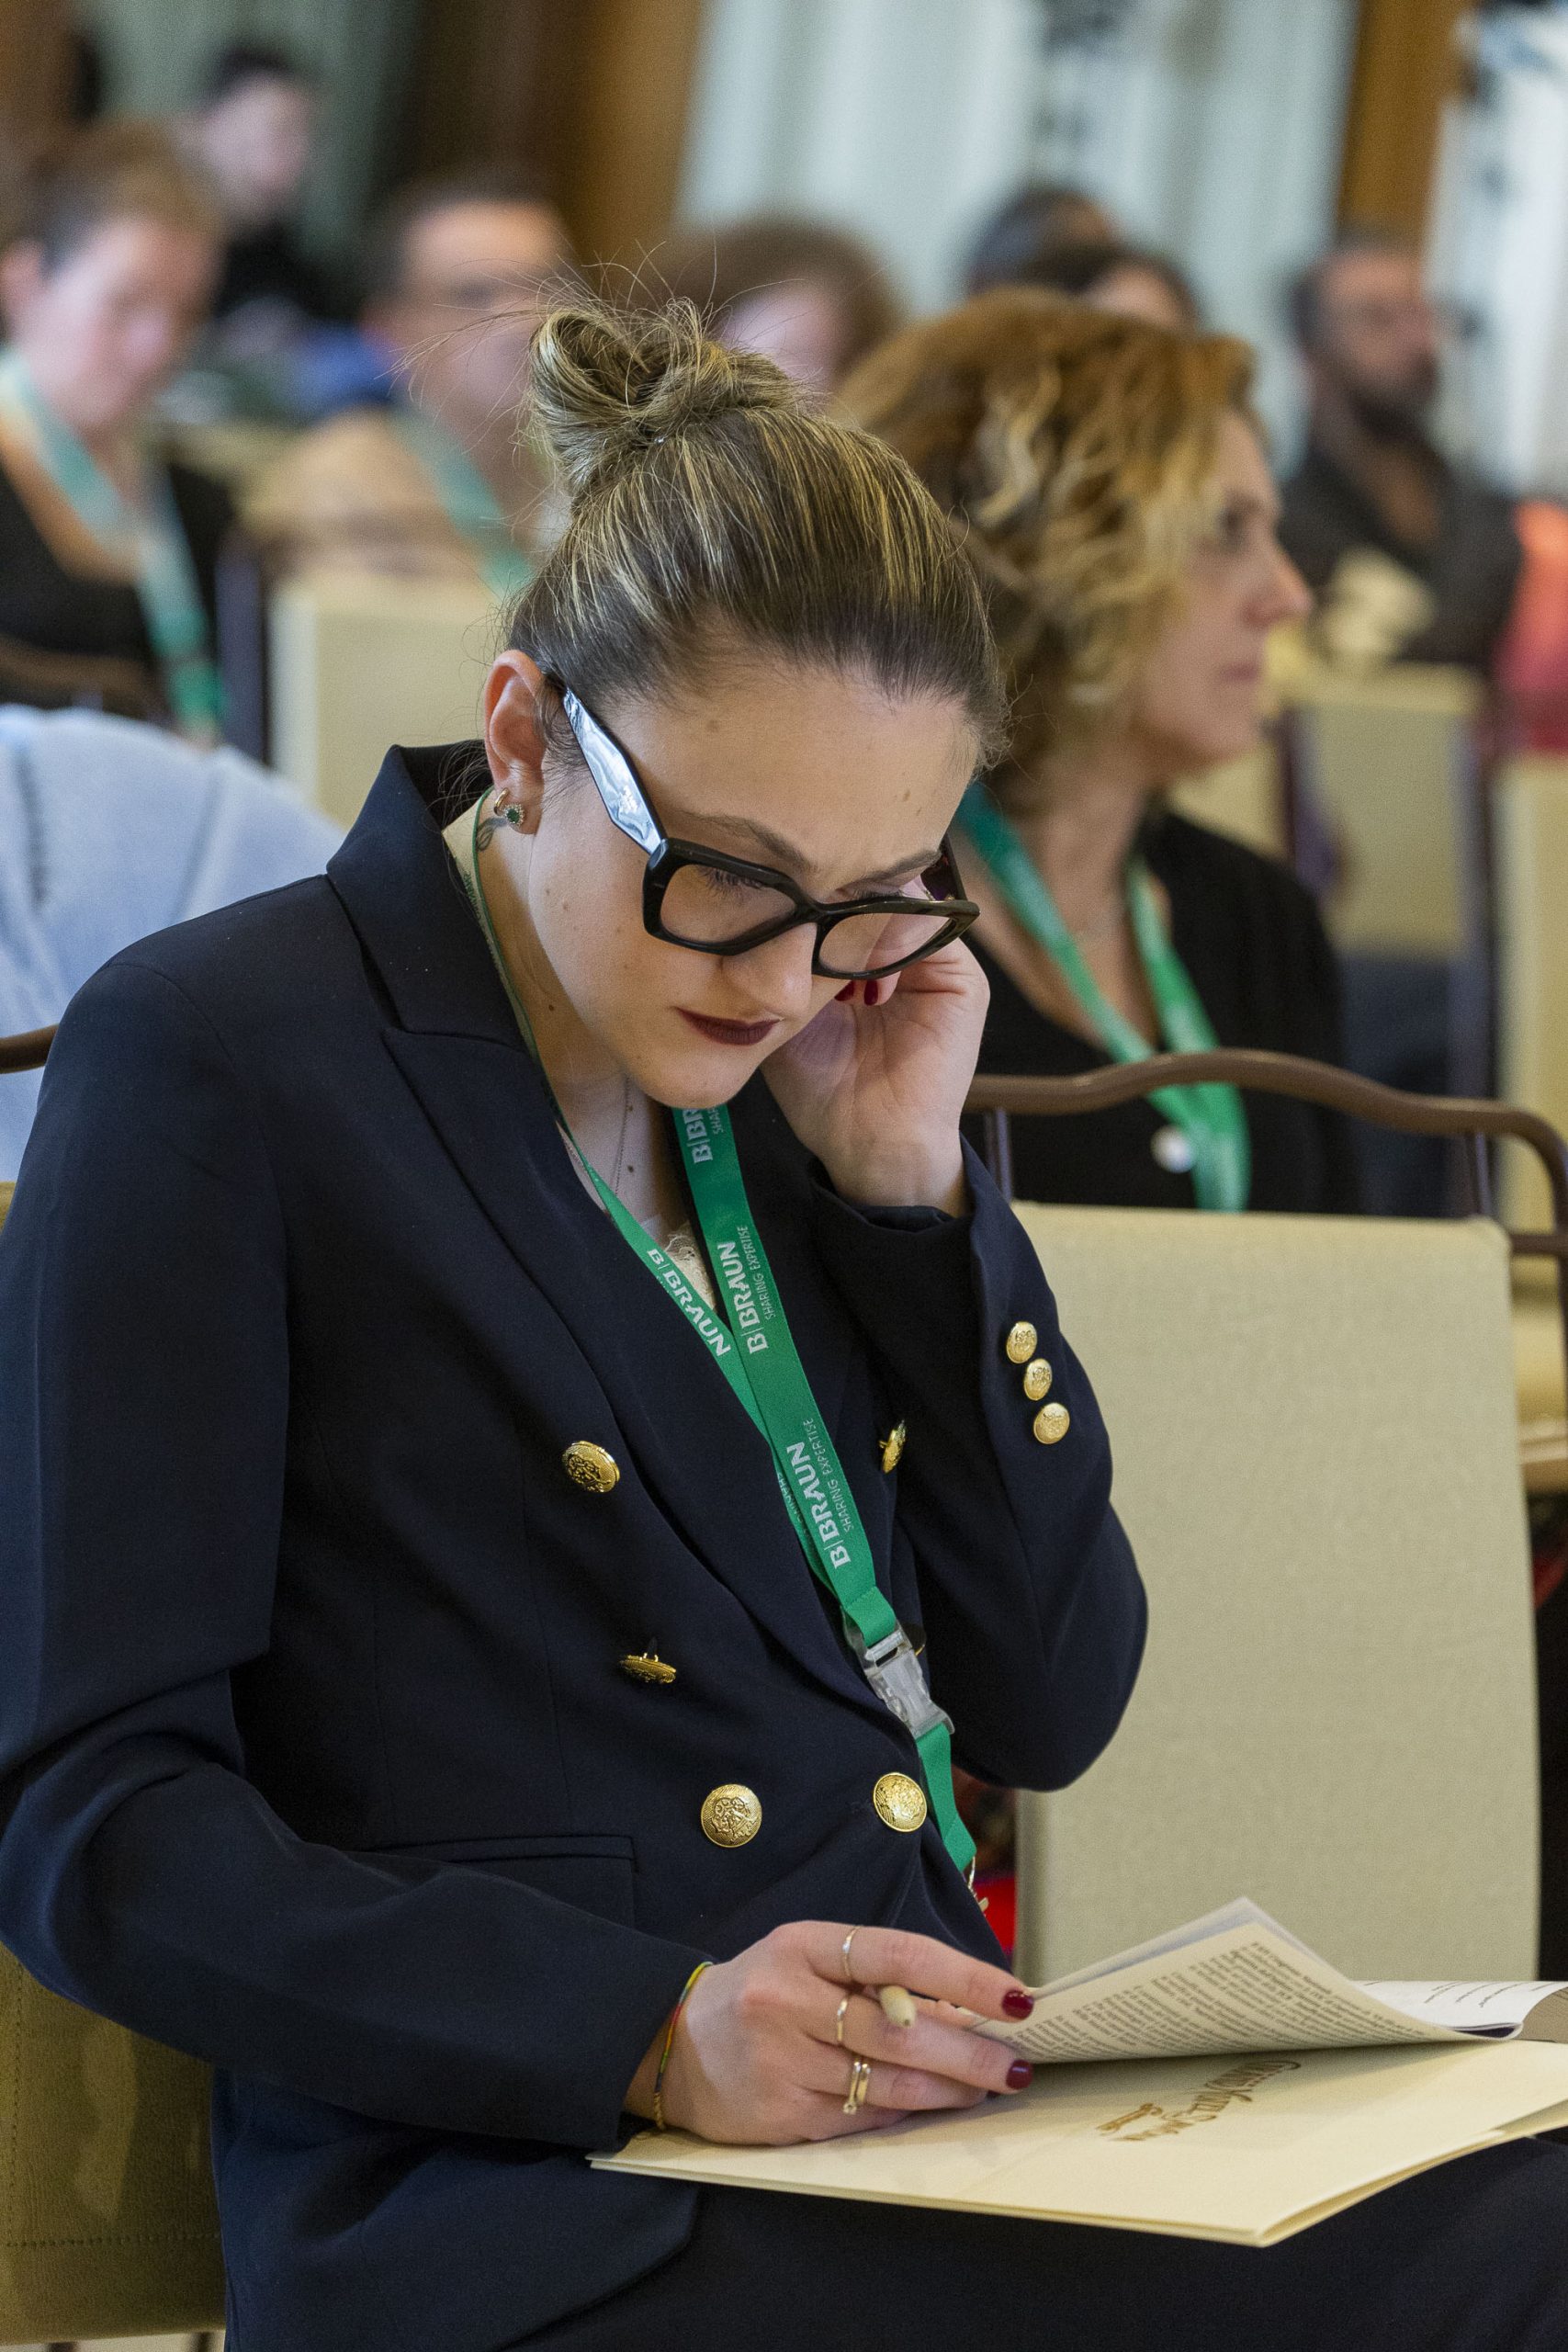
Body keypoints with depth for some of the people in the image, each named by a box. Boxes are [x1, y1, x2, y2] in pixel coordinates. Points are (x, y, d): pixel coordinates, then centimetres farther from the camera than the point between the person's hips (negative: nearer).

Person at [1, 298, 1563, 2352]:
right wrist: (641, 2024, -20)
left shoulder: (787, 1066, 17)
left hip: (933, 2130, 7)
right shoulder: (216, 1063, -3)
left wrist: (911, 1193, 4)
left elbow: (1048, 1712, 16)